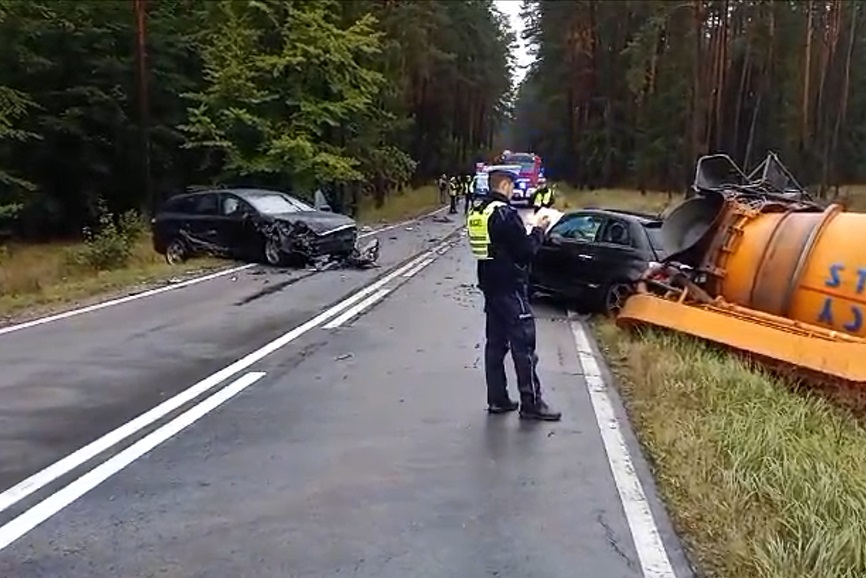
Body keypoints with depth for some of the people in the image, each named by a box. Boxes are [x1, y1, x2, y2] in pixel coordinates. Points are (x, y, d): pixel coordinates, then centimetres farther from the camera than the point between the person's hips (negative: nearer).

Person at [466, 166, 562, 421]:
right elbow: (526, 251, -16)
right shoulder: (506, 213, -19)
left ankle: (497, 399, 17)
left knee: (495, 343, 12)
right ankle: (531, 404, 4)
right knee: (523, 345, -2)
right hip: (511, 287, -8)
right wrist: (539, 230, -1)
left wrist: (527, 231, 14)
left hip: (490, 285, 8)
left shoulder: (476, 211, 7)